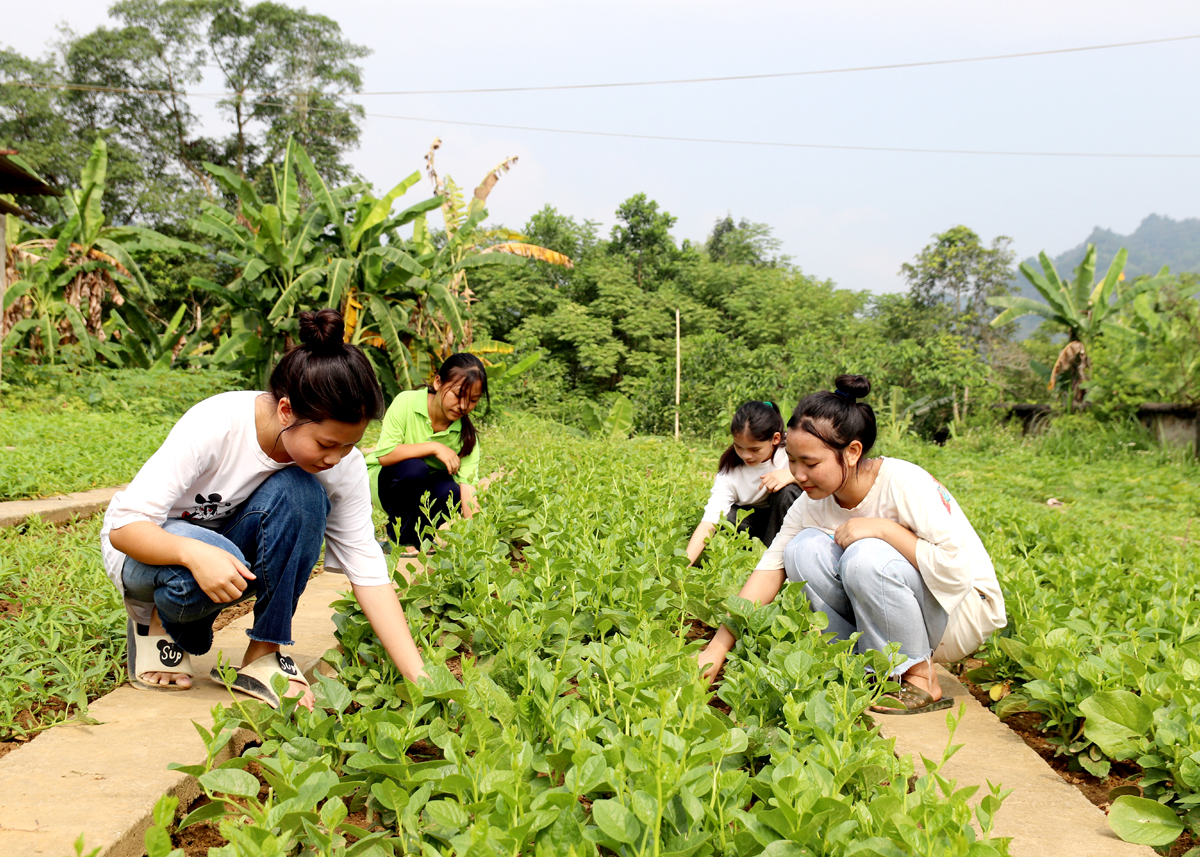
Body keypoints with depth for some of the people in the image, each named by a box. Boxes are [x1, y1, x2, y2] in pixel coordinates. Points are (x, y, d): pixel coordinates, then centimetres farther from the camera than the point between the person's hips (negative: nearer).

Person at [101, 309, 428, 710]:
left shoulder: (343, 464, -21)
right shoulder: (214, 426, -32)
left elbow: (367, 570, -20)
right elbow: (124, 527, -29)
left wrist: (417, 675, -28)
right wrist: (194, 553, -50)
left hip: (233, 536, 3)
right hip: (150, 546, -3)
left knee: (300, 494, -30)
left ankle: (265, 654, -15)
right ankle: (157, 621, -3)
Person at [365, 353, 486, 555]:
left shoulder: (467, 435, -17)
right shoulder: (406, 403, -23)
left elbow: (468, 486, -27)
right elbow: (384, 455, -28)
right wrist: (434, 447, -31)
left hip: (425, 492, 2)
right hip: (386, 482, -2)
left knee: (451, 493, -31)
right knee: (414, 468, -34)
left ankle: (421, 531, 3)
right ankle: (400, 538, -11)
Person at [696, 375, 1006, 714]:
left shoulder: (904, 483, -26)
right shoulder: (813, 503, -9)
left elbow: (956, 570, -29)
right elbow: (769, 571, -10)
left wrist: (883, 527, -31)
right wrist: (717, 649, -16)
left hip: (965, 609, -5)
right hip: (891, 613, 6)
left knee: (866, 556, -32)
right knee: (804, 549, -17)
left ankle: (920, 680, -12)